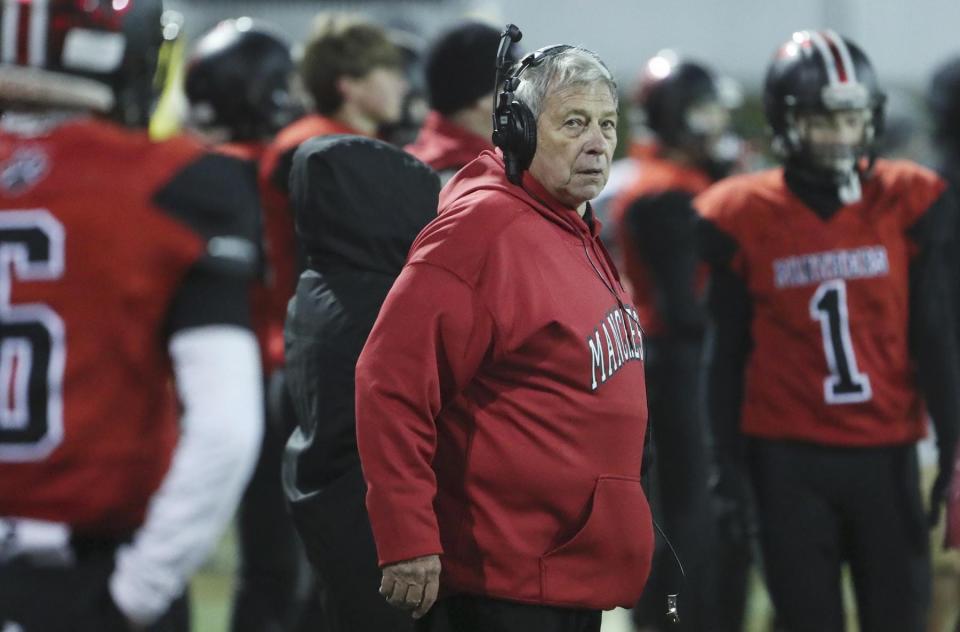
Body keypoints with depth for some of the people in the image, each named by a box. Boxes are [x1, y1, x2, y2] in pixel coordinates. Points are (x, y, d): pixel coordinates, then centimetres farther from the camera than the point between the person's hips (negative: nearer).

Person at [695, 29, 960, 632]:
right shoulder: (741, 219, -3)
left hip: (886, 451, 1)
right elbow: (726, 355, 2)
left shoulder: (911, 205, -1)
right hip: (788, 459, -1)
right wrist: (728, 469, 0)